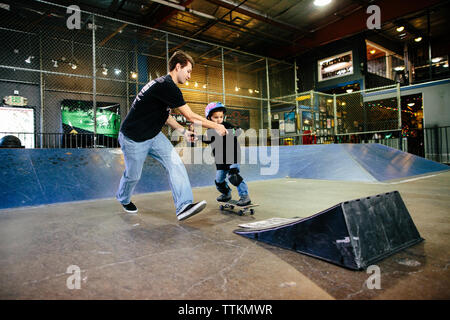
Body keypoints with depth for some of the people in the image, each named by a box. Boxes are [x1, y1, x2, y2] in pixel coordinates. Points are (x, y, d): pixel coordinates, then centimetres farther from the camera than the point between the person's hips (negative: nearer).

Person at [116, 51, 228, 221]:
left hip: (154, 136, 9)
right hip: (133, 138, -8)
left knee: (175, 163, -10)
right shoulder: (167, 86, -25)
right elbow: (191, 117, -22)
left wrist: (184, 131, 7)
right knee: (133, 175, 11)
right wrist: (217, 127, -11)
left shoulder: (165, 85, 7)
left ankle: (184, 206, -14)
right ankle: (123, 200, 42)